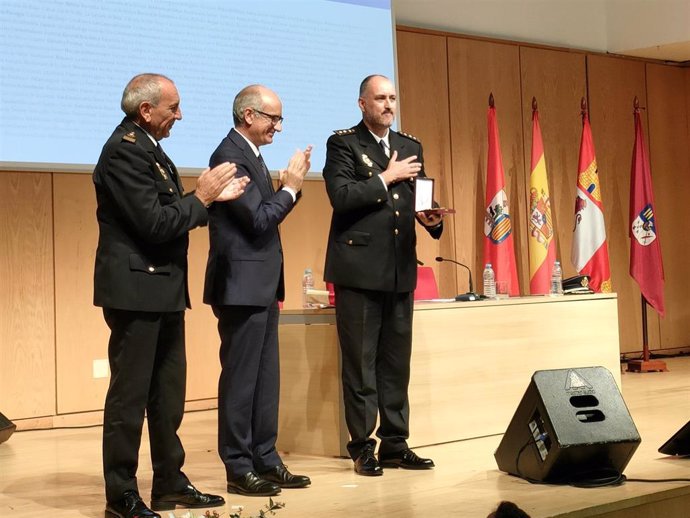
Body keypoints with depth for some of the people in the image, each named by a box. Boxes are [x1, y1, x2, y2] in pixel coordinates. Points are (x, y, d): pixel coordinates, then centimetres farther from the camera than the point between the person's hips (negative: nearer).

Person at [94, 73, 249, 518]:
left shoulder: (147, 146, 14)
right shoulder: (125, 150, -16)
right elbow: (155, 223, -22)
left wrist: (213, 197, 5)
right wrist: (201, 198, -10)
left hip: (163, 289, 10)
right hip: (136, 289, -10)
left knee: (168, 393, 15)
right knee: (130, 394, -2)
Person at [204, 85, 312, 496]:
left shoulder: (250, 154, 15)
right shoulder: (230, 155, -15)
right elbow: (258, 220, -19)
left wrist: (292, 185, 3)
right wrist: (291, 186, -8)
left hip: (262, 285, 10)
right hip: (242, 285, -10)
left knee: (266, 378, 13)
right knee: (240, 379, -2)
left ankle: (266, 460, 20)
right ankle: (239, 469, 5)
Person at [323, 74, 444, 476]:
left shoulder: (411, 147, 16)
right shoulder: (343, 144, -1)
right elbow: (341, 196, -14)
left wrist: (432, 218, -7)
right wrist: (385, 178, -11)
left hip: (400, 269, 5)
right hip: (359, 268, -5)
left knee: (397, 361, 9)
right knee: (360, 362, 0)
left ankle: (395, 444, 17)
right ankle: (362, 447, 7)